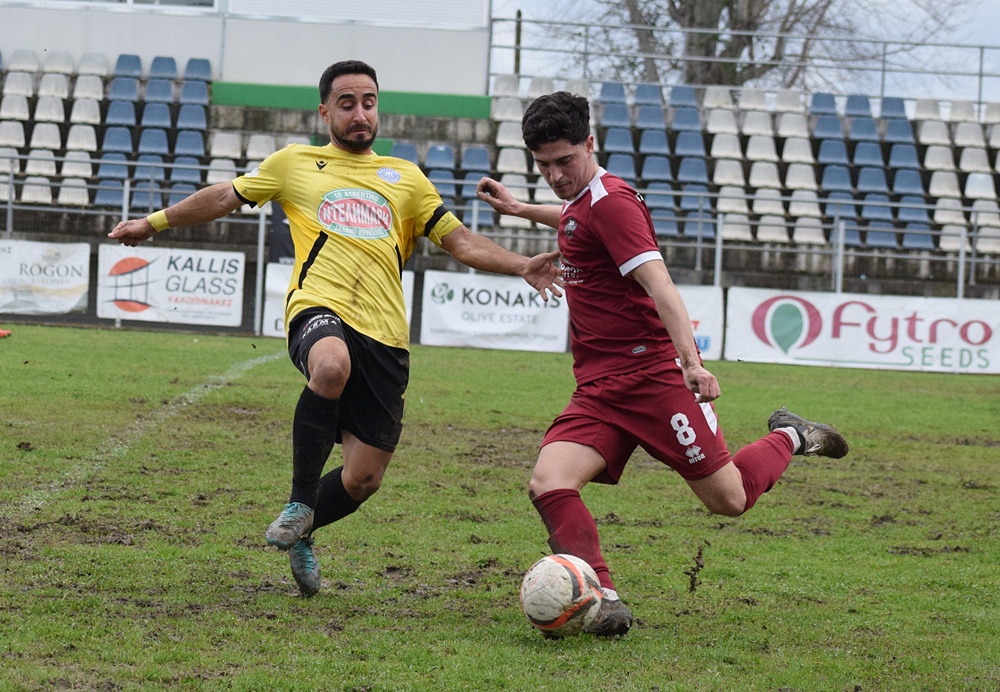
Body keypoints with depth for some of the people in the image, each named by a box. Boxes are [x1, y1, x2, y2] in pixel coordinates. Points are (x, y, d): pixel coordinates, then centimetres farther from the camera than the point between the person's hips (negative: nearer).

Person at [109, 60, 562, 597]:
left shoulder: (404, 178, 24)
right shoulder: (295, 164, 19)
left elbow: (461, 242, 21)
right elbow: (225, 197, 29)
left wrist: (521, 267, 5)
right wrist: (153, 223, 31)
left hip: (384, 334, 3)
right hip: (319, 309, -3)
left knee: (364, 479, -3)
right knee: (332, 365, -41)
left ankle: (300, 533, 31)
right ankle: (300, 502, -22)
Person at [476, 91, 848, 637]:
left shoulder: (610, 201, -13)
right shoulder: (580, 202, 15)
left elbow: (658, 283, -24)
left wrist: (691, 359, -36)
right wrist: (518, 208, 44)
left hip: (653, 376, -8)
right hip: (597, 388, 8)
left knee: (728, 499, 1)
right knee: (548, 484, -18)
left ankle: (789, 439, 30)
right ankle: (601, 600, -22)